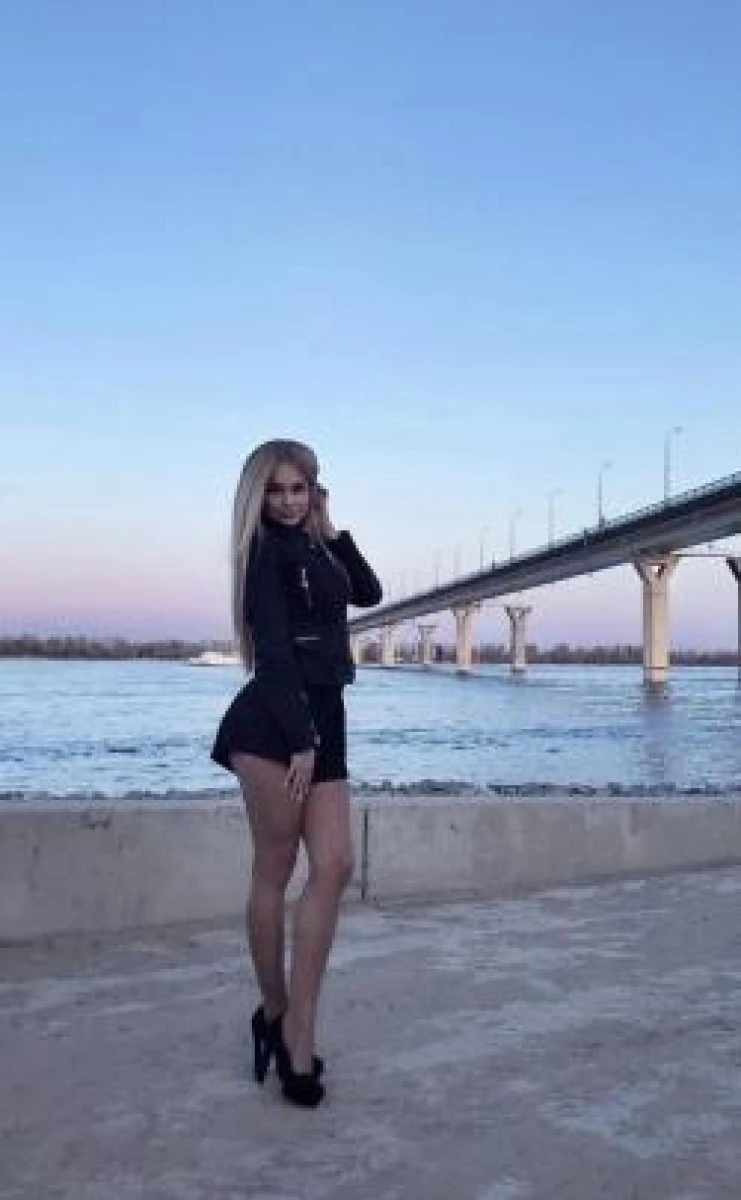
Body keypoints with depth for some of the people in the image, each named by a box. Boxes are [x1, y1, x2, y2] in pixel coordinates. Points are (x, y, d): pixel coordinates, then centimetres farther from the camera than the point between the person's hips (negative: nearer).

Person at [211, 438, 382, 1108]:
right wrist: (301, 739, -17)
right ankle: (275, 1012, 14)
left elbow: (368, 593, 18)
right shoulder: (266, 552, -4)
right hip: (272, 722, -7)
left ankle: (298, 1032, -1)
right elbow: (273, 650, -11)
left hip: (322, 719, 8)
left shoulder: (311, 549, 20)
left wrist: (332, 531, 11)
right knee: (274, 873, -1)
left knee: (334, 867, -4)